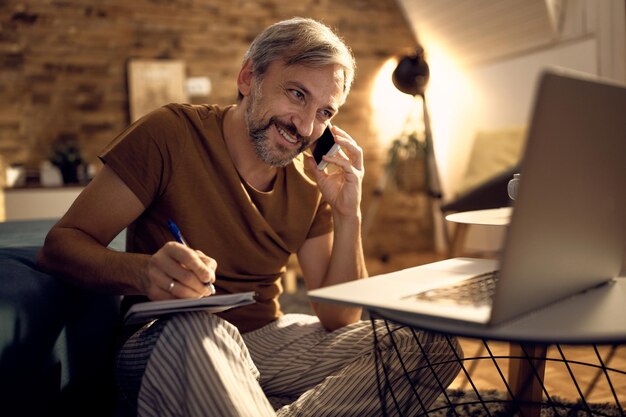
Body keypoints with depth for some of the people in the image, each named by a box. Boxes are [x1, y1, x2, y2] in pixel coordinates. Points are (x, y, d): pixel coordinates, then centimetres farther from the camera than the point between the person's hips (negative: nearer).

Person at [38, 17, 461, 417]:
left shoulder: (311, 180, 0)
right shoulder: (171, 134, -12)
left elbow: (339, 319, -1)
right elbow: (61, 244, -13)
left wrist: (347, 216, -15)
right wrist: (144, 272, -33)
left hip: (267, 339, 5)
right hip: (163, 343, -4)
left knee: (432, 344, -13)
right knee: (193, 328, -40)